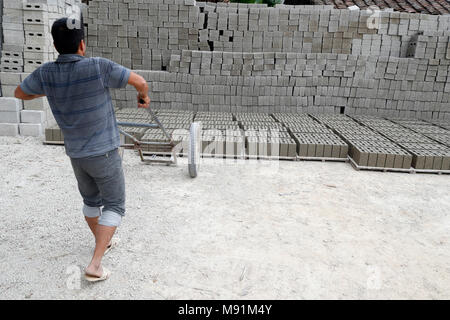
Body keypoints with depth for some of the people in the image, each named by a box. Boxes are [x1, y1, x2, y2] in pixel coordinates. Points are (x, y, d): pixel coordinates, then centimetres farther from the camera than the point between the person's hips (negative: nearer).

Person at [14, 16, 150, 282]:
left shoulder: (47, 73, -6)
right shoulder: (99, 67, -21)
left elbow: (20, 93, 13)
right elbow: (140, 81, -10)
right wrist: (144, 96, 13)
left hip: (76, 154, 5)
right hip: (104, 153, -5)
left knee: (91, 199, 26)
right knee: (114, 206, 7)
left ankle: (103, 243, 44)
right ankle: (95, 265, 0)